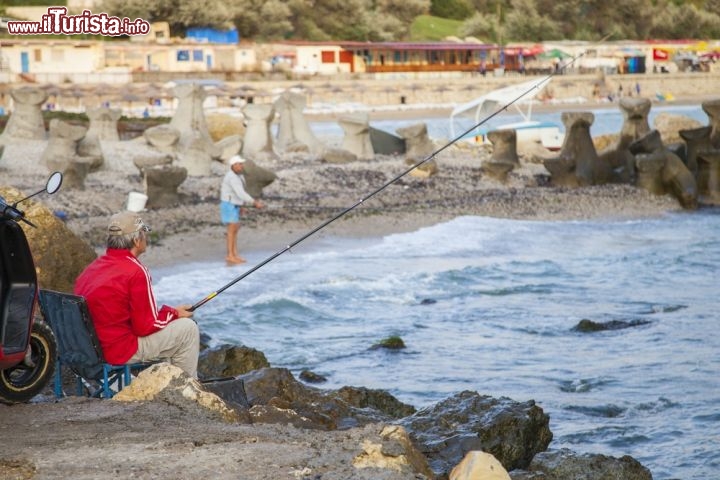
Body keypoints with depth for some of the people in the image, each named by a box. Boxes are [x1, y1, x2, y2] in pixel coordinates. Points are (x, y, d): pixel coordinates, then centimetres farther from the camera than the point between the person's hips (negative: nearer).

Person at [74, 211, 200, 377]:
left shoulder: (92, 267, 8)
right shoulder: (136, 272, -18)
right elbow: (145, 326, -16)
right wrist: (173, 313, 3)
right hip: (120, 351, -9)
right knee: (188, 329, 2)